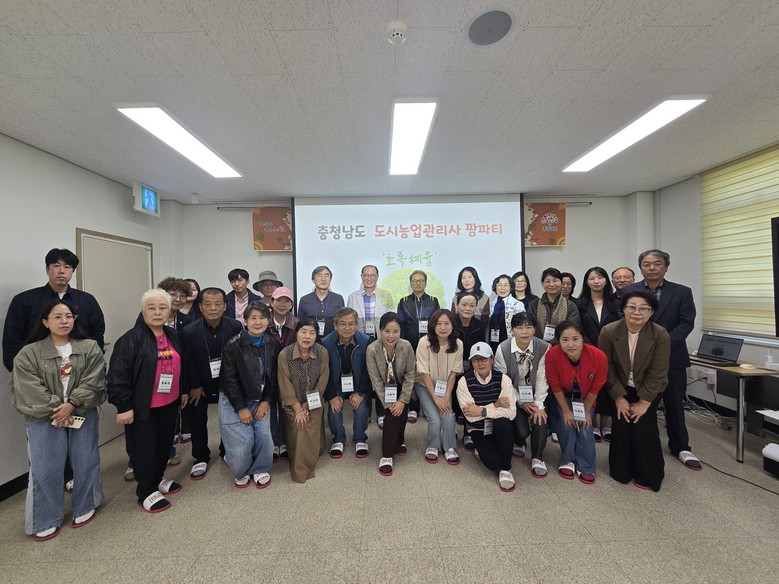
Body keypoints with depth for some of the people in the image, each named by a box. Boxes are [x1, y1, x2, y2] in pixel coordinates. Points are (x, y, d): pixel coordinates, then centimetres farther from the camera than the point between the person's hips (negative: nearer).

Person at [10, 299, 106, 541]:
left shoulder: (90, 348, -2)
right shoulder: (28, 354, -3)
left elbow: (93, 383, -7)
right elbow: (30, 391, -8)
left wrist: (71, 405, -17)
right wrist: (56, 411, -13)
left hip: (83, 415, 1)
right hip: (45, 419, -1)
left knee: (85, 462, 9)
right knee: (46, 469, 3)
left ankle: (85, 508, 29)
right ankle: (46, 521, 22)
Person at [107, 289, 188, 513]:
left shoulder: (173, 336, 6)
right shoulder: (131, 339, -16)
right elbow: (117, 374, -18)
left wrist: (184, 390, 18)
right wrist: (123, 406, -18)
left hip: (169, 403, 7)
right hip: (142, 406, -6)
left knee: (164, 443, 18)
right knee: (144, 448, 6)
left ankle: (157, 479, 38)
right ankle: (146, 491, 23)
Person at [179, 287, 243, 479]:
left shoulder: (235, 327, -19)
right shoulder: (189, 331, -19)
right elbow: (188, 362, -10)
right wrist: (195, 386, -6)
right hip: (199, 384, 0)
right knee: (197, 420, 11)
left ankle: (227, 451, 35)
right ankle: (201, 458, 32)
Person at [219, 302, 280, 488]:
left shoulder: (273, 345, -5)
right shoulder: (234, 345, -17)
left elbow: (274, 376, 2)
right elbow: (229, 379, -14)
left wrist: (266, 401, -5)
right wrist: (241, 407, -12)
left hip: (259, 401, 3)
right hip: (234, 401, -3)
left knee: (264, 437, -8)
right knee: (241, 444, -7)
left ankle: (260, 470, 22)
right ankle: (241, 472, 27)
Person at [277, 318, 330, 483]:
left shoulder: (322, 352, -17)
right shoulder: (284, 354, -20)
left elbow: (322, 382, -10)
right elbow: (285, 385, -13)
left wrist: (306, 406, -9)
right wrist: (298, 409, -11)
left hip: (313, 404, 1)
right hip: (292, 405, -1)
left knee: (311, 437, -2)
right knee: (296, 437, -2)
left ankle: (307, 467, 25)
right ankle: (298, 470, 24)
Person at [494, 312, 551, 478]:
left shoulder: (543, 347, -15)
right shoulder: (503, 349, -18)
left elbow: (542, 379, -12)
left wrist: (539, 405, -18)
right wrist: (521, 402, -12)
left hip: (535, 395, 2)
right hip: (513, 395, -1)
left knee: (540, 420, -22)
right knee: (522, 430, -15)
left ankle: (537, 458, 5)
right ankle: (519, 443, 25)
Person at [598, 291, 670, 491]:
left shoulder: (661, 335, -20)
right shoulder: (608, 331, -19)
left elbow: (657, 373, -15)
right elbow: (607, 368, -12)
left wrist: (644, 402, -14)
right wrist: (619, 398, -11)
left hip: (649, 390, 0)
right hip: (621, 389, 1)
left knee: (643, 427, -10)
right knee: (622, 425, -7)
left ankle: (648, 476, 14)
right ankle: (622, 471, 17)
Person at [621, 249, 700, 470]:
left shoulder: (682, 292, 2)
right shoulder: (627, 292, 1)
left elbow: (686, 323, -5)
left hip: (671, 357, 0)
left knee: (674, 403, 10)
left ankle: (680, 447, 27)